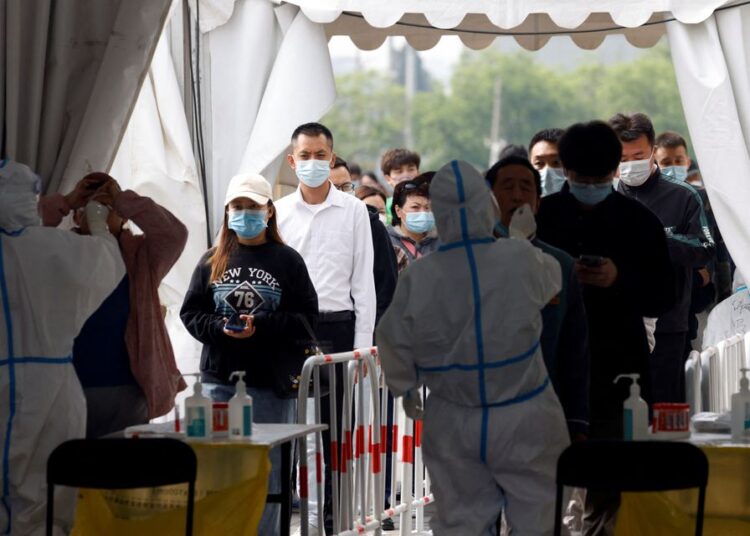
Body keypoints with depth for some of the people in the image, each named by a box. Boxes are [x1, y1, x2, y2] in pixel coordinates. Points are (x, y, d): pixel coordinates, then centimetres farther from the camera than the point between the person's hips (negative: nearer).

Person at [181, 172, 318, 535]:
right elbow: (191, 312, 8)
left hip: (272, 381, -2)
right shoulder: (212, 261, 9)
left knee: (268, 466, 2)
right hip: (220, 379, 2)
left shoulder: (287, 261, 2)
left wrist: (260, 325, -15)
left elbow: (306, 316, -3)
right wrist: (220, 328, -11)